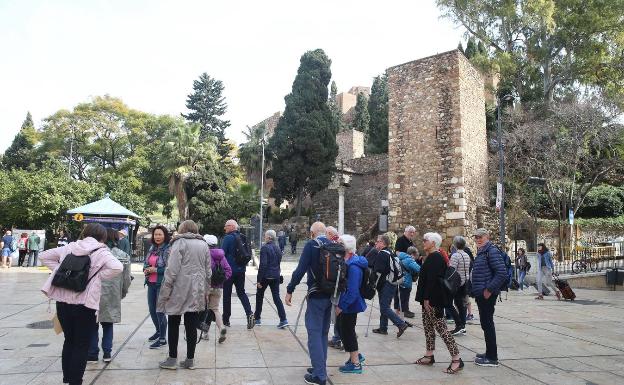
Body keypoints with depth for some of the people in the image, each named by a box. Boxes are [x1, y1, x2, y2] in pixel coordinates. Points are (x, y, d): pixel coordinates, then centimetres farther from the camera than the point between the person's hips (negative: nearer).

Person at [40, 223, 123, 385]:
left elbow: (45, 256, 16)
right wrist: (98, 276, -7)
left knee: (69, 340, 21)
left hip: (63, 301, 6)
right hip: (84, 304, -5)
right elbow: (117, 267, -22)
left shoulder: (69, 247, 9)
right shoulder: (101, 252, -7)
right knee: (81, 345, 8)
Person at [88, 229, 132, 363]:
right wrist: (122, 294, 18)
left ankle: (92, 354, 18)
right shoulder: (124, 256, -1)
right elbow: (127, 279, 3)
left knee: (93, 324, 12)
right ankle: (107, 353, 17)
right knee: (108, 324, 18)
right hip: (113, 297, 3)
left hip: (96, 295, -3)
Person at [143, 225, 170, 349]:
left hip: (162, 284, -8)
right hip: (151, 283, 8)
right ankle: (158, 331, 39)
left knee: (160, 311, -1)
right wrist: (146, 269, -2)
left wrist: (155, 270, -17)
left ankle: (162, 338, 13)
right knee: (152, 309, 17)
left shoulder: (169, 249, -15)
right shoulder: (152, 248, 10)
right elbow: (146, 262, 19)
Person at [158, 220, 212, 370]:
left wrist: (166, 290, -8)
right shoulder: (204, 244, 10)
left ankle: (172, 359, 13)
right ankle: (190, 360, 14)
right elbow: (208, 271, 11)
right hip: (196, 291, 4)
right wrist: (205, 291, 18)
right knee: (191, 325, 8)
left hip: (180, 290, -4)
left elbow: (172, 269, -13)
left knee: (174, 324, 8)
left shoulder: (179, 242, -6)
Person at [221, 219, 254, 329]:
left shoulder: (228, 238, -13)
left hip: (229, 270, -6)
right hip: (241, 269, 6)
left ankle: (226, 319, 14)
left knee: (227, 294, 6)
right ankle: (249, 313, -7)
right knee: (241, 292, 13)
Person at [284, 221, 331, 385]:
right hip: (330, 295, 7)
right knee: (323, 333, 17)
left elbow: (301, 269, -17)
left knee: (314, 333, -1)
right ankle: (320, 368, 26)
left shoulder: (311, 244, -9)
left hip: (316, 295, -7)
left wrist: (289, 290, -12)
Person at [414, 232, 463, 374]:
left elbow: (432, 279, -23)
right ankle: (429, 356, 25)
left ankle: (456, 359, -3)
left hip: (433, 299, -11)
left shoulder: (435, 257, -17)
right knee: (428, 326, 15)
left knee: (441, 327, -7)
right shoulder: (432, 257, 14)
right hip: (430, 298, 11)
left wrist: (426, 298, -22)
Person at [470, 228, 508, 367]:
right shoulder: (481, 252, 16)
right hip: (481, 294, 10)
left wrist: (489, 290, -21)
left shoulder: (492, 251, -13)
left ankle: (492, 358, 4)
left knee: (487, 324, -4)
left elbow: (502, 273, -22)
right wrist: (475, 290, 18)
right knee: (486, 323, 16)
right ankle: (489, 352, 27)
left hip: (487, 295, -10)